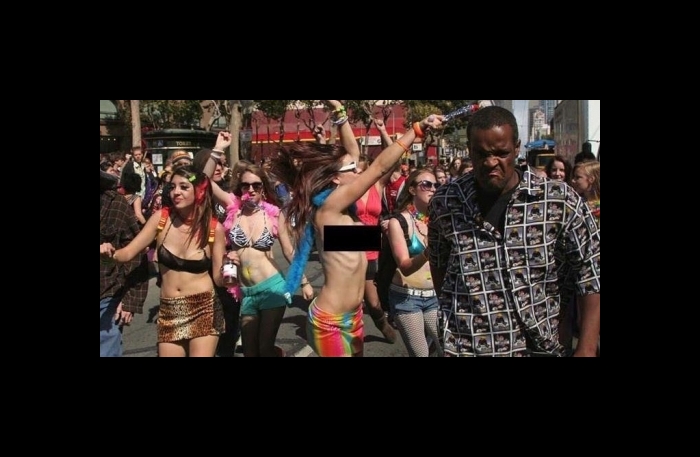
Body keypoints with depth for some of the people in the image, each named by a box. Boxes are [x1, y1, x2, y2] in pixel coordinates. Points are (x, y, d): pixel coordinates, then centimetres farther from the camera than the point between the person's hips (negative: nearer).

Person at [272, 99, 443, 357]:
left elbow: (352, 152, 11)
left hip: (352, 314, 9)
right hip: (330, 320, -9)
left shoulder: (341, 207, 5)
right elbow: (380, 167, -21)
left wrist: (339, 112, 9)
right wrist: (418, 128, -18)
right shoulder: (329, 206, -18)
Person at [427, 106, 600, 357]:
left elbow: (592, 277, -5)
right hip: (465, 347, 0)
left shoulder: (560, 201, -9)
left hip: (542, 347, 1)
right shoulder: (444, 203, -6)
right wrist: (456, 314, 5)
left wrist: (586, 349, -10)